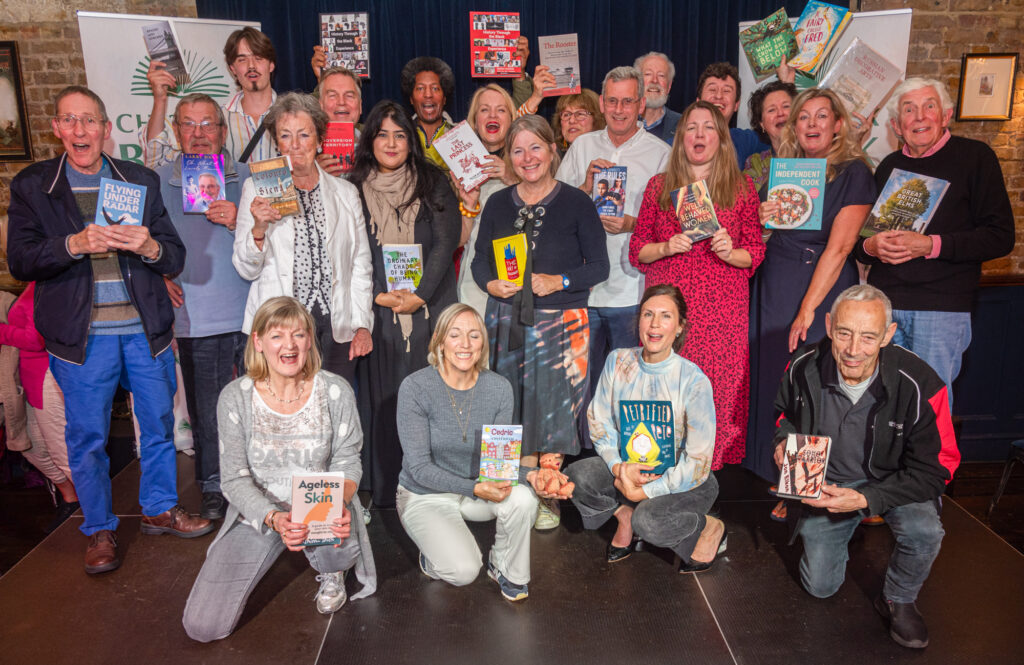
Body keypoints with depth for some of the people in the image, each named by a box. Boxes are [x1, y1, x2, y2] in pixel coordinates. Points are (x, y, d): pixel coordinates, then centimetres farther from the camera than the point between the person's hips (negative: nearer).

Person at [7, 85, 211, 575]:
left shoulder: (142, 181, 7)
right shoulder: (32, 185, 4)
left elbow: (176, 258, 5)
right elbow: (19, 260, -4)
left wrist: (149, 247, -17)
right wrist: (75, 244, -21)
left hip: (145, 328, 2)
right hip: (82, 334, -2)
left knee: (159, 423, 12)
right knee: (87, 436, 7)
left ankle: (160, 509, 32)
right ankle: (99, 530, 25)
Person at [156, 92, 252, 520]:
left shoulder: (246, 177, 7)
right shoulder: (159, 181, 7)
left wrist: (240, 223, -13)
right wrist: (160, 277, -2)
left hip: (250, 312, 0)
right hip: (195, 318, 0)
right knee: (206, 408, 7)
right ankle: (213, 486, 25)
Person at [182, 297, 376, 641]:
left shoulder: (335, 391, -8)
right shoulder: (235, 398, -9)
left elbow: (347, 461, -2)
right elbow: (235, 479, -8)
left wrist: (340, 504, -24)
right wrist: (274, 519, -26)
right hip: (257, 515, 1)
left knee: (341, 554, -36)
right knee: (202, 626, -8)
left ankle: (331, 573, 7)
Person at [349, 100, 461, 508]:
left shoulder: (433, 183, 7)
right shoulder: (355, 189, 8)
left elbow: (446, 242, -1)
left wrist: (420, 295, -11)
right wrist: (379, 295, -8)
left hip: (430, 307, 0)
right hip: (379, 310, 1)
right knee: (386, 396, 2)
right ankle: (387, 490, 13)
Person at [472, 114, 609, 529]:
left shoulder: (576, 203, 0)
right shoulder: (497, 204, 10)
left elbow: (599, 266, -2)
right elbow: (479, 260, 13)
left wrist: (558, 281, -16)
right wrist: (491, 284, -8)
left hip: (560, 322, -3)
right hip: (507, 320, 3)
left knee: (554, 410, -1)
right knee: (515, 408, 5)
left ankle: (548, 498, 14)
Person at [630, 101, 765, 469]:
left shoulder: (741, 188, 10)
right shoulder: (659, 185, 11)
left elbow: (756, 254, 9)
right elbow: (636, 250, 11)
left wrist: (730, 253, -11)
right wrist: (666, 248, -8)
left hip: (723, 313, 0)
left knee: (720, 396, -2)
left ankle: (716, 475, 13)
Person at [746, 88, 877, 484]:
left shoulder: (854, 173, -5)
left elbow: (838, 248, -15)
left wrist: (807, 308, -21)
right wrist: (759, 220, -3)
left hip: (823, 291, -5)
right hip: (773, 288, 5)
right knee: (767, 381, 8)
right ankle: (768, 481, 24)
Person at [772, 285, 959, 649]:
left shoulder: (919, 385, -28)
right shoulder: (804, 367, -19)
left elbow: (934, 470, -21)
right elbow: (786, 412, 6)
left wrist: (864, 499, -33)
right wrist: (783, 440, -17)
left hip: (895, 481, -2)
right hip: (825, 480, 2)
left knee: (924, 531, -34)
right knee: (820, 586, 6)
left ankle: (898, 601, -1)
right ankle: (838, 531, 39)